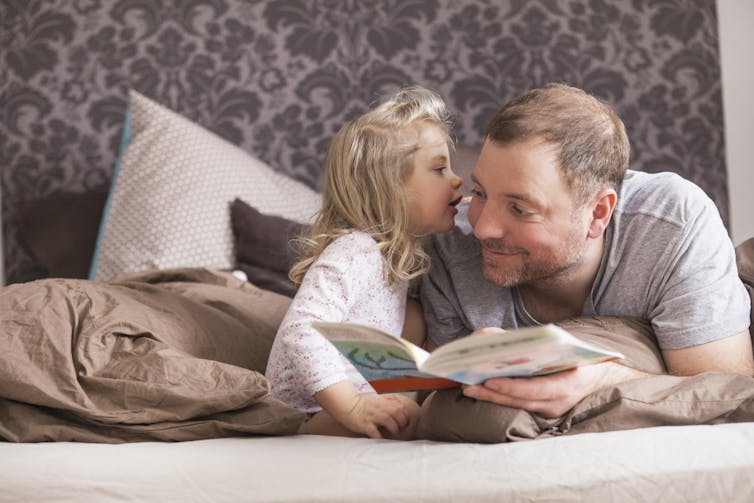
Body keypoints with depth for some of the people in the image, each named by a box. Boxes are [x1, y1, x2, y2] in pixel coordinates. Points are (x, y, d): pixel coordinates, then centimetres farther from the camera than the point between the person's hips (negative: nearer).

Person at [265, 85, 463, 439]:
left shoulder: (400, 251, 10)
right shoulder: (353, 255, -21)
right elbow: (302, 330, -34)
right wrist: (352, 407, -42)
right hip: (310, 411, -10)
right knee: (410, 420, -33)